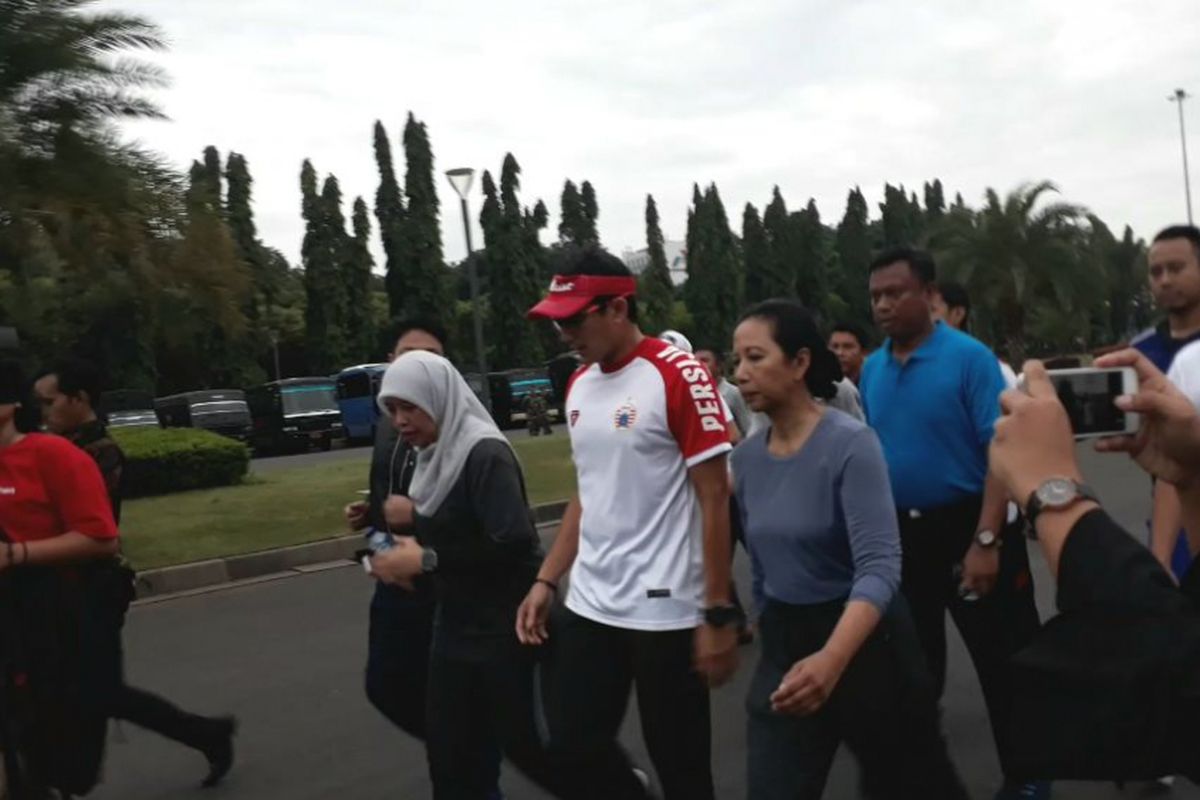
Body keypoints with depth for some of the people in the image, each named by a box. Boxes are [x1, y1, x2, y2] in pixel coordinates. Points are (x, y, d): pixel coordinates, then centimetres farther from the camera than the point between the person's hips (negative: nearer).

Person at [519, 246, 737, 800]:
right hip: (589, 604, 7)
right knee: (573, 741, 13)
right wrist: (546, 581, 10)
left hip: (665, 609, -7)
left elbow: (714, 498, -14)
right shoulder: (579, 386, 9)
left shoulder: (680, 375, -13)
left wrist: (718, 616, -15)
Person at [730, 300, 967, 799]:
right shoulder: (746, 458, 0)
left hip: (864, 638, -5)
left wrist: (832, 659, -42)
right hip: (784, 642, 5)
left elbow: (879, 566, -27)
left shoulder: (850, 444, -19)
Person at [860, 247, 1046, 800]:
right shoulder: (871, 369, 4)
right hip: (900, 533, 5)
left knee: (1002, 662, 6)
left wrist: (986, 540, -23)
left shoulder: (969, 358, -13)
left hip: (965, 526, -5)